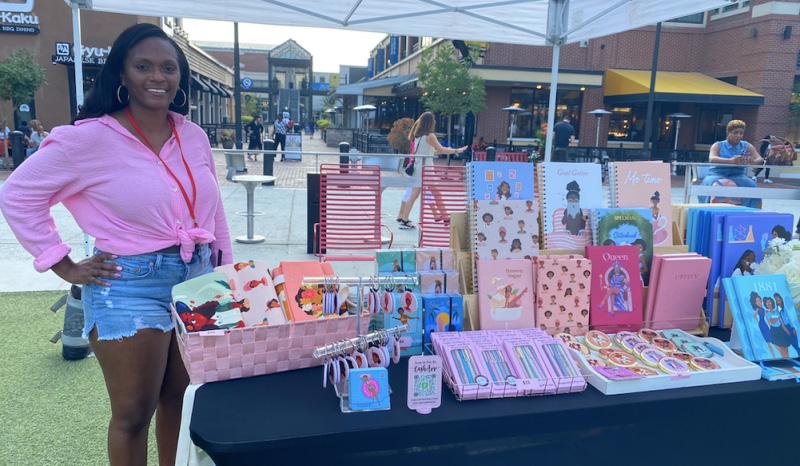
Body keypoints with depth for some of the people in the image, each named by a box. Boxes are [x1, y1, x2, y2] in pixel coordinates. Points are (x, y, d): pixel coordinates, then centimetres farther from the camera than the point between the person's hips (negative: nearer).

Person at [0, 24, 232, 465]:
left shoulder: (193, 136, 5)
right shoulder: (90, 137, -11)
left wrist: (227, 272, 13)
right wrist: (65, 268, -7)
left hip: (197, 279, 5)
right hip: (130, 287, -5)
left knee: (182, 400, 19)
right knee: (134, 414, 10)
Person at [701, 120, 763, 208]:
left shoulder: (747, 146, 11)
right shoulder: (718, 145, 3)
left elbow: (760, 159, -1)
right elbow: (711, 159, -18)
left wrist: (752, 161, -28)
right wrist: (730, 161, -37)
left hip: (737, 175, 3)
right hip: (717, 174, -2)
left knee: (752, 186, -26)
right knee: (714, 185, -35)